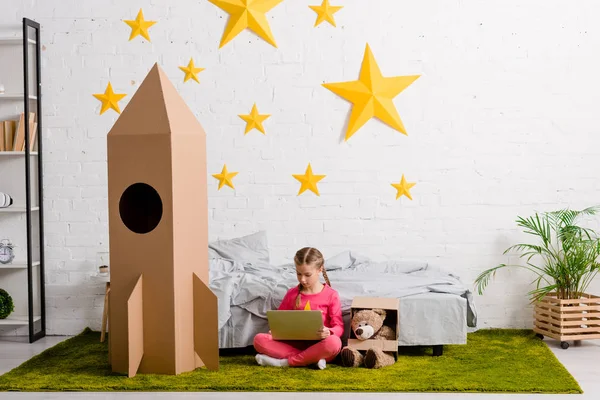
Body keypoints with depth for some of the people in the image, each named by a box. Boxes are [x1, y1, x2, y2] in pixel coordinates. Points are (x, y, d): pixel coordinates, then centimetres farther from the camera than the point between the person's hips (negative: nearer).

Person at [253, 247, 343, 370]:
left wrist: (328, 332, -29)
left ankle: (285, 362, -26)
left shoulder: (331, 295, -2)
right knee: (259, 339, -20)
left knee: (334, 342, -39)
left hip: (318, 345, -3)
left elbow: (339, 327, -6)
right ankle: (311, 359, -27)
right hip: (295, 343, 3)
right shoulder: (292, 294, 8)